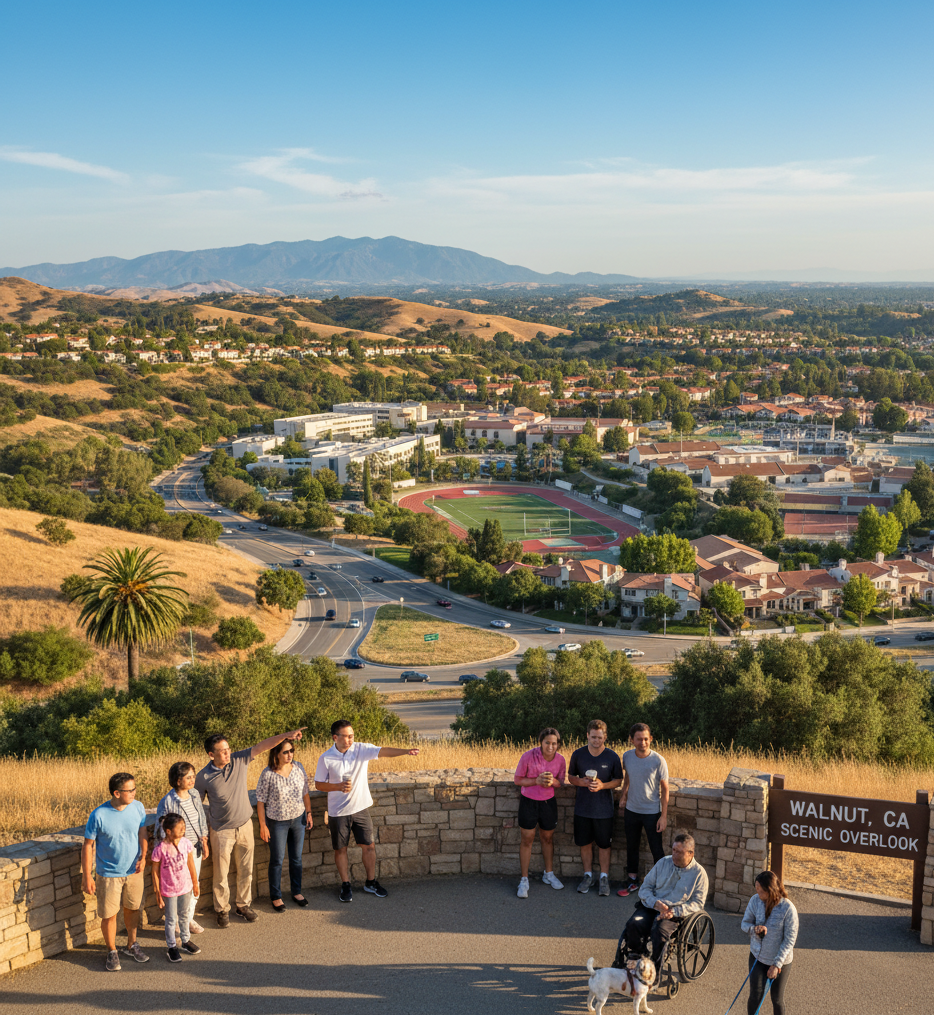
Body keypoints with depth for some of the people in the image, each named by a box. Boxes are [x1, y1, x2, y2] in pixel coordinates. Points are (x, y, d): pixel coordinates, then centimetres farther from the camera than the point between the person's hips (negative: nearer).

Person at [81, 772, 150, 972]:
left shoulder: (138, 807, -9)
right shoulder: (98, 815, -21)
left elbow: (143, 833, 2)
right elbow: (88, 845, -12)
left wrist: (143, 856, -15)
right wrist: (87, 876, -11)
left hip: (134, 871, 4)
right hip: (109, 874, -4)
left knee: (132, 908, 19)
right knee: (109, 915, 6)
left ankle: (131, 945, 40)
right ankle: (112, 951, 29)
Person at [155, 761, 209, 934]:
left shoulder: (195, 796, 0)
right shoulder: (167, 802, -19)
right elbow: (162, 831, -12)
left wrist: (204, 843, 10)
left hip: (195, 849, 6)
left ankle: (189, 919, 35)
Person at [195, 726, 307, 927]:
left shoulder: (239, 760, -11)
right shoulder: (203, 777, -16)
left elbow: (263, 746, -14)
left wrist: (286, 735, -23)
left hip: (245, 826, 3)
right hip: (222, 831, -3)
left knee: (246, 871, 15)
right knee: (221, 874, 8)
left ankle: (243, 905, 33)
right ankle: (222, 910, 26)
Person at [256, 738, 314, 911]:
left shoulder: (298, 767, -7)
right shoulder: (268, 774, -20)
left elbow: (306, 792, 5)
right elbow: (261, 801, -13)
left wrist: (309, 813, 6)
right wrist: (263, 825, -11)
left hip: (298, 819, 4)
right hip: (277, 822, -4)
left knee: (296, 858, 16)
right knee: (277, 860, 9)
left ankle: (297, 891, 34)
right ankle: (276, 897, 25)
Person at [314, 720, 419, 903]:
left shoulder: (361, 750, -8)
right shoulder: (326, 758, -10)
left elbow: (384, 751, -22)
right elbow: (319, 785, -3)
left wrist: (406, 751, -38)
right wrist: (339, 787, -20)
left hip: (360, 808, 2)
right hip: (338, 812, -2)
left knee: (369, 846, 6)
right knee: (340, 848, 9)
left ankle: (371, 882, 23)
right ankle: (346, 885, 25)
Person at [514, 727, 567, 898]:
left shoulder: (560, 760, -9)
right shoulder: (528, 757, -19)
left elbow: (561, 781, 5)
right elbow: (517, 779, -10)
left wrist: (552, 781, -19)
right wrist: (537, 781, -25)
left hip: (548, 802, 3)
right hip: (528, 802, -3)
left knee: (548, 838, 16)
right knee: (527, 840, 2)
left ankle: (548, 874, 34)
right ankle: (524, 880, 11)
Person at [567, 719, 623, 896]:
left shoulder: (612, 757, -7)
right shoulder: (578, 754, -3)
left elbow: (618, 780, 0)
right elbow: (570, 777, 7)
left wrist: (603, 785, -18)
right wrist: (581, 782, -14)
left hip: (604, 809, -2)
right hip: (582, 807, 2)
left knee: (604, 844, 6)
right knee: (585, 843, 11)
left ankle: (604, 878, 21)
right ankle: (588, 876, 27)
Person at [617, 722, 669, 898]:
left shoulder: (658, 761, -18)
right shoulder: (627, 756, -6)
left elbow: (664, 789, -11)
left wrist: (664, 816, -12)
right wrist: (623, 796, 10)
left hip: (652, 812, -5)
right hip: (631, 810, 5)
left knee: (657, 850, 3)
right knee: (631, 847, 17)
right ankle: (633, 882, 33)